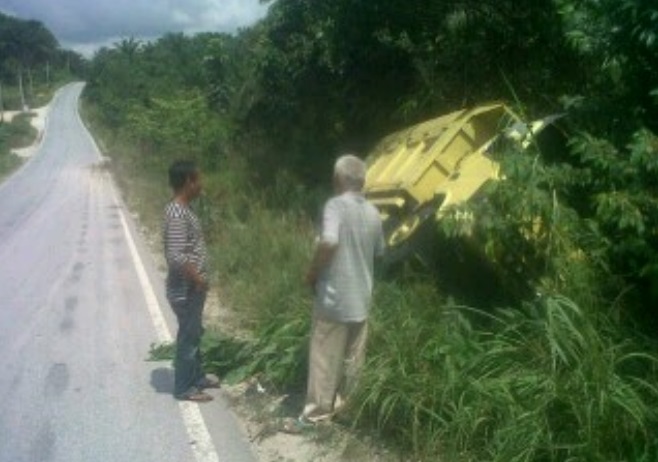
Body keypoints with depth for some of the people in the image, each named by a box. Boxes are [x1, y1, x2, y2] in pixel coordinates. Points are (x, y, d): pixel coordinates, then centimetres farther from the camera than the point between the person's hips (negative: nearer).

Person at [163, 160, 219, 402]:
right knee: (188, 336, 3)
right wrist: (198, 279, -19)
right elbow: (176, 256, -28)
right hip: (186, 289, -10)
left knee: (194, 333, 21)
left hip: (191, 287, 10)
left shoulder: (181, 209, 8)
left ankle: (196, 377, 36)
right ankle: (184, 387, 17)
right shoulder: (177, 214, -24)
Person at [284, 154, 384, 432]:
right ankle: (340, 404, 30)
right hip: (361, 297, 7)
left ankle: (317, 412, 10)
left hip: (334, 296, -6)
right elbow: (378, 252, 16)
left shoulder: (335, 205, -15)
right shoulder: (373, 213, 6)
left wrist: (312, 273, -16)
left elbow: (329, 242, -31)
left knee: (324, 357, 3)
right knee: (352, 357, 16)